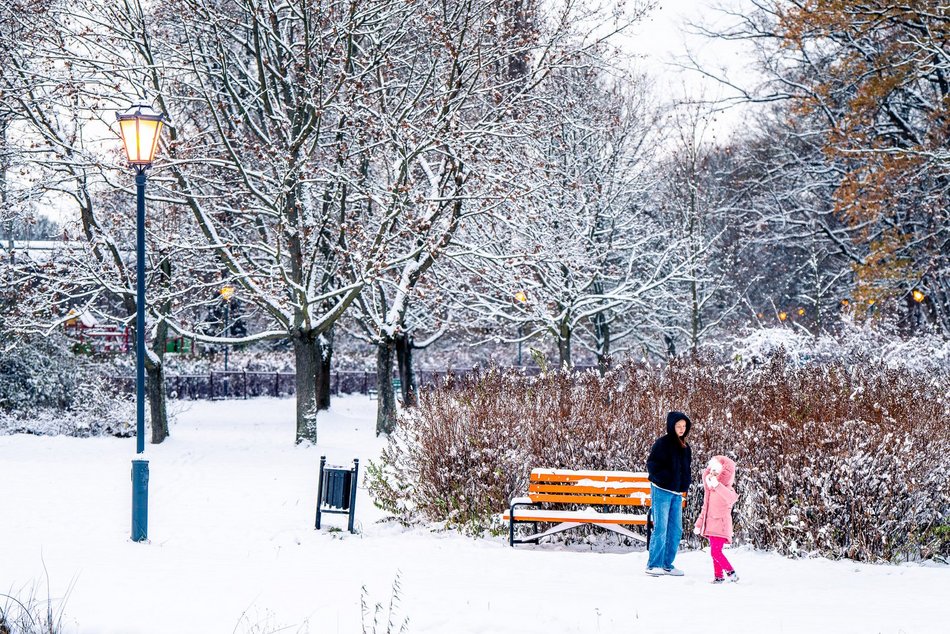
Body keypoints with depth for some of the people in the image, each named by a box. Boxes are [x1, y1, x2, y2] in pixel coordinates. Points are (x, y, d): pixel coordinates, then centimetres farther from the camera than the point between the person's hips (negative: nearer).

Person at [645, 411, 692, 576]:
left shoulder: (685, 447, 14)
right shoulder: (662, 443, -9)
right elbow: (652, 464, -12)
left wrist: (685, 485, 10)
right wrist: (664, 479, -19)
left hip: (676, 493, 8)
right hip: (661, 491, -8)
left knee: (676, 530, 8)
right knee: (661, 528, -9)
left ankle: (667, 564, 16)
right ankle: (653, 565, -5)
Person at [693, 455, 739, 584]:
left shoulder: (726, 489, -13)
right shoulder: (709, 490, 12)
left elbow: (731, 498, -39)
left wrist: (717, 485, -49)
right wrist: (699, 524, 24)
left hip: (721, 526, -8)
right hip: (710, 526, 8)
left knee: (715, 551, -16)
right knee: (715, 552, 9)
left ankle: (731, 572, -9)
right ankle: (718, 576, 15)